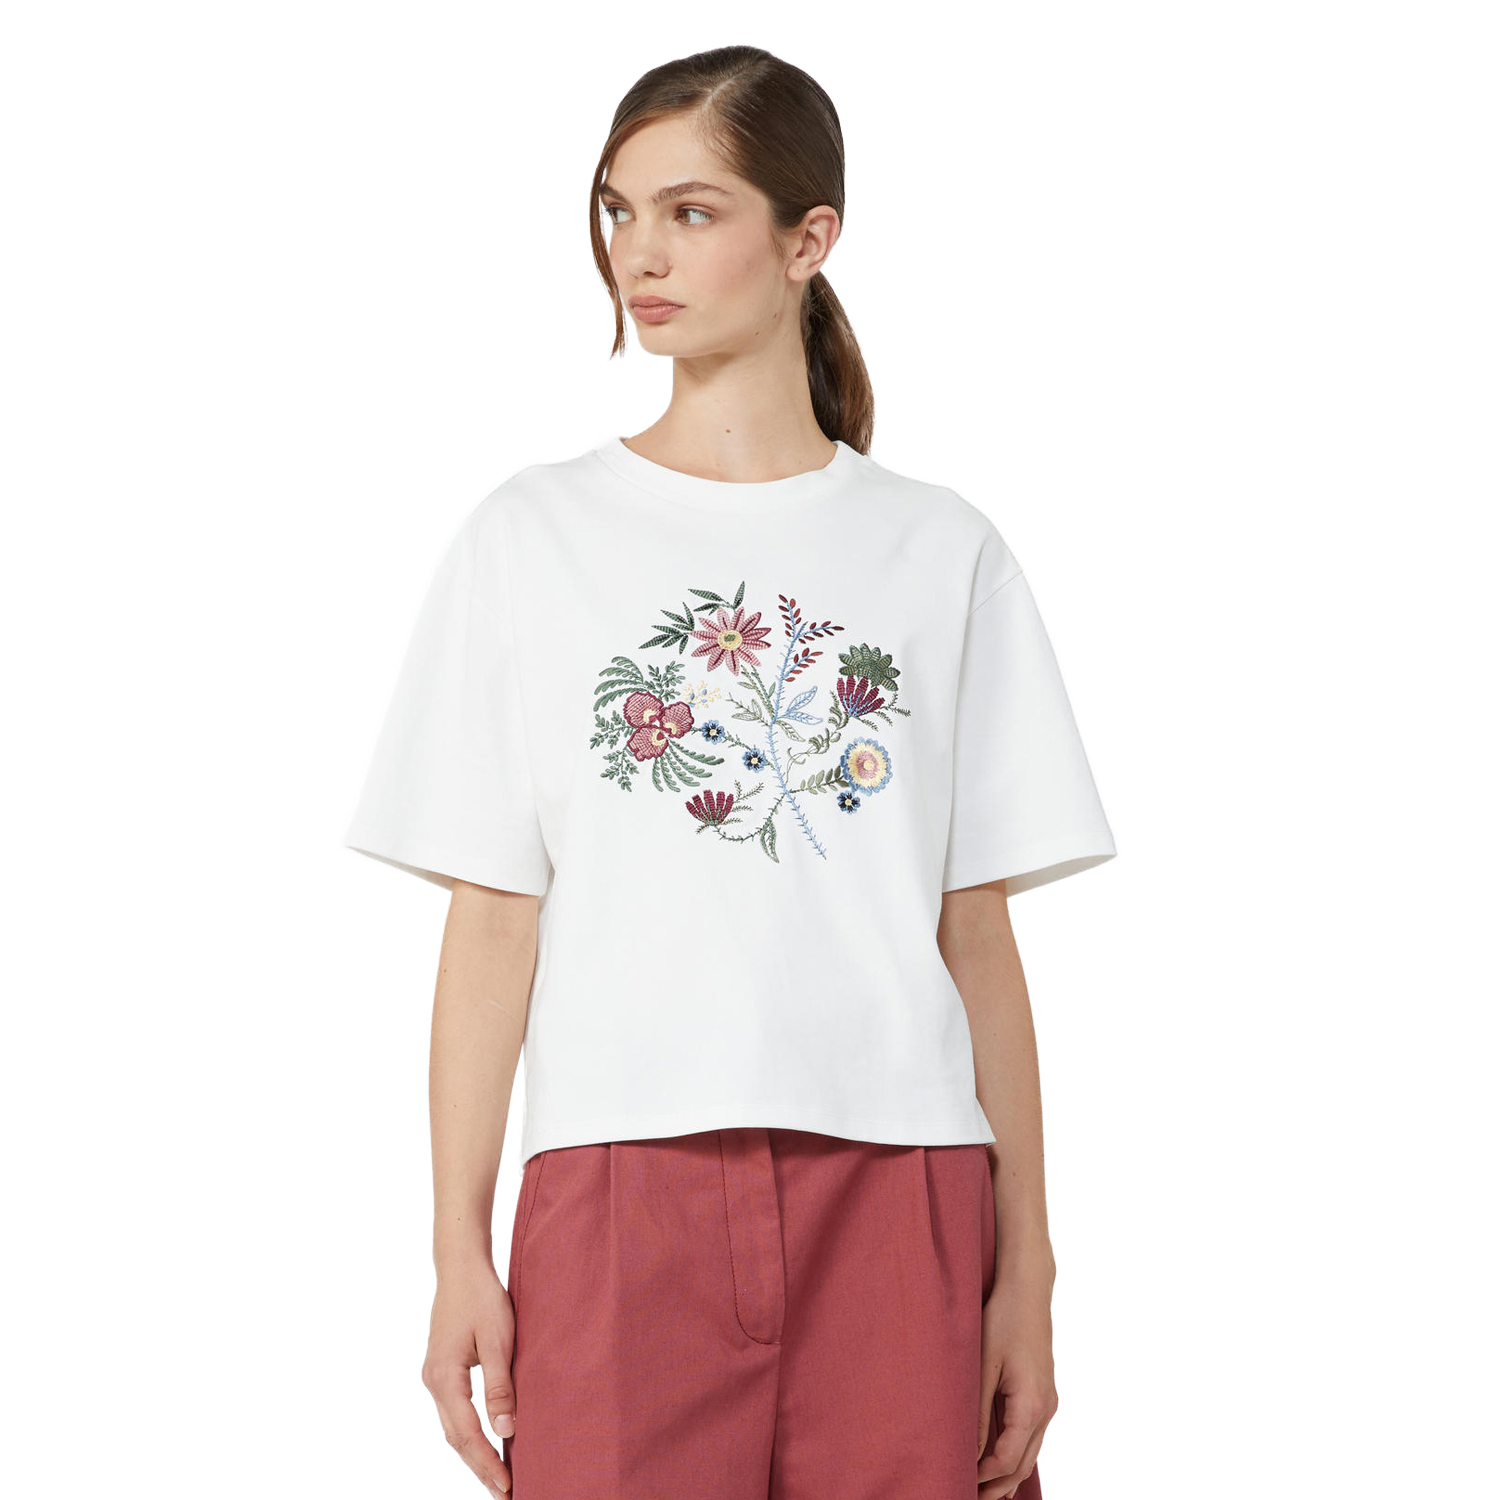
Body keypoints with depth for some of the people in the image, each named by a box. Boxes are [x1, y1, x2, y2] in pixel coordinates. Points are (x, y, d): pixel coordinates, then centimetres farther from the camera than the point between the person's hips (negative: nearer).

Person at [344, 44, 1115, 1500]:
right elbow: (493, 921, 5)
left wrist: (1026, 1273, 4)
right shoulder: (532, 537, 7)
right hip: (617, 1183, 0)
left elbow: (977, 935, 7)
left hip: (897, 1192, 1)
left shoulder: (940, 553, 8)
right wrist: (460, 1251, -1)